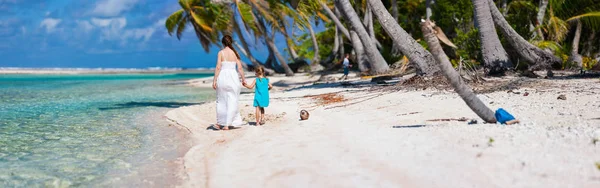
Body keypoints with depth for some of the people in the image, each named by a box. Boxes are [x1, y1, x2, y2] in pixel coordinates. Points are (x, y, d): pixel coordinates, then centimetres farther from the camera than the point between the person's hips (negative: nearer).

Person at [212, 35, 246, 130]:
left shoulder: (221, 53, -5)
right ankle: (227, 124, 4)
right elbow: (240, 68, 1)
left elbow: (218, 67, -10)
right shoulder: (235, 53, 3)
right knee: (232, 101, 6)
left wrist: (214, 80, -7)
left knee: (221, 101, 10)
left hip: (223, 77, -2)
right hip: (233, 77, 2)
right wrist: (243, 79, 11)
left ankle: (220, 124, 16)